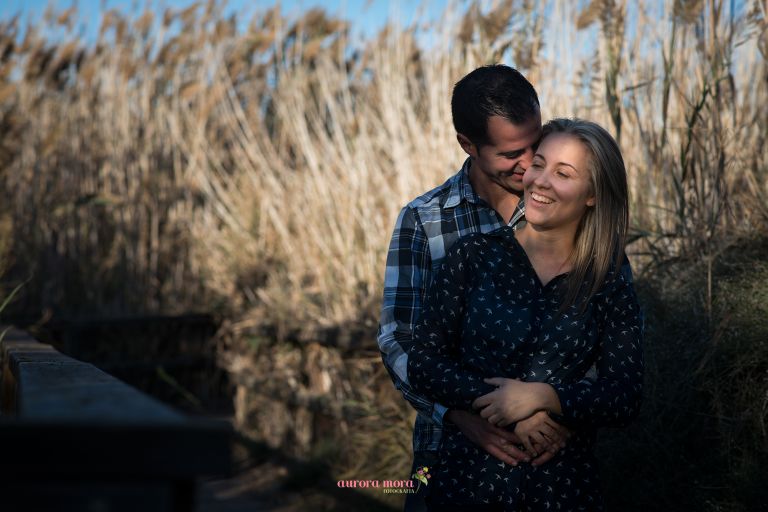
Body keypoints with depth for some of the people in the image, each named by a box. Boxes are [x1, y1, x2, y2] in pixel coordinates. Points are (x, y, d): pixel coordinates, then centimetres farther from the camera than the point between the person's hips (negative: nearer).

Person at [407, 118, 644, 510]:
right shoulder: (475, 255, -5)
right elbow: (424, 364, -7)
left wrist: (541, 396, -21)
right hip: (467, 476, 0)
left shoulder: (609, 284, -2)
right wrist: (493, 399, -20)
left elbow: (624, 398, -7)